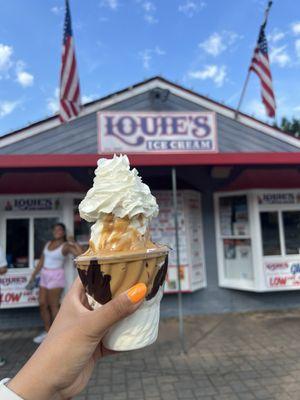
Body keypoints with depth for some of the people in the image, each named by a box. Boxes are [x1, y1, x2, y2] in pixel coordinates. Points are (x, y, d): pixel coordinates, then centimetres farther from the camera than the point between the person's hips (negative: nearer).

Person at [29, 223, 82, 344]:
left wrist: (74, 243, -14)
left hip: (56, 276, -7)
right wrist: (34, 275, 15)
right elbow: (41, 261, 15)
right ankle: (47, 332, 23)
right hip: (44, 276, 7)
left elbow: (81, 254, -23)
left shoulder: (66, 246, -9)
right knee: (42, 304, 9)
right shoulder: (48, 244, 10)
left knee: (53, 306, -2)